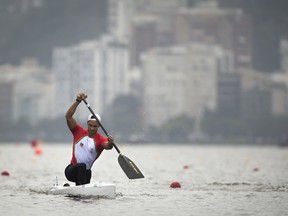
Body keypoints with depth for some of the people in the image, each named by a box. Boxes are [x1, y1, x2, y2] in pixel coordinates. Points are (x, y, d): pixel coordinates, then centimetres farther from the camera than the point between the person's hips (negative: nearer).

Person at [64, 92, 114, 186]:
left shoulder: (100, 139, -3)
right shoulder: (79, 132, -1)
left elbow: (107, 146, -27)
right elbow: (68, 116, -11)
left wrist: (110, 142, -52)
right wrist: (78, 101, -20)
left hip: (85, 173, 3)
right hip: (71, 170, -3)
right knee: (81, 166, -35)